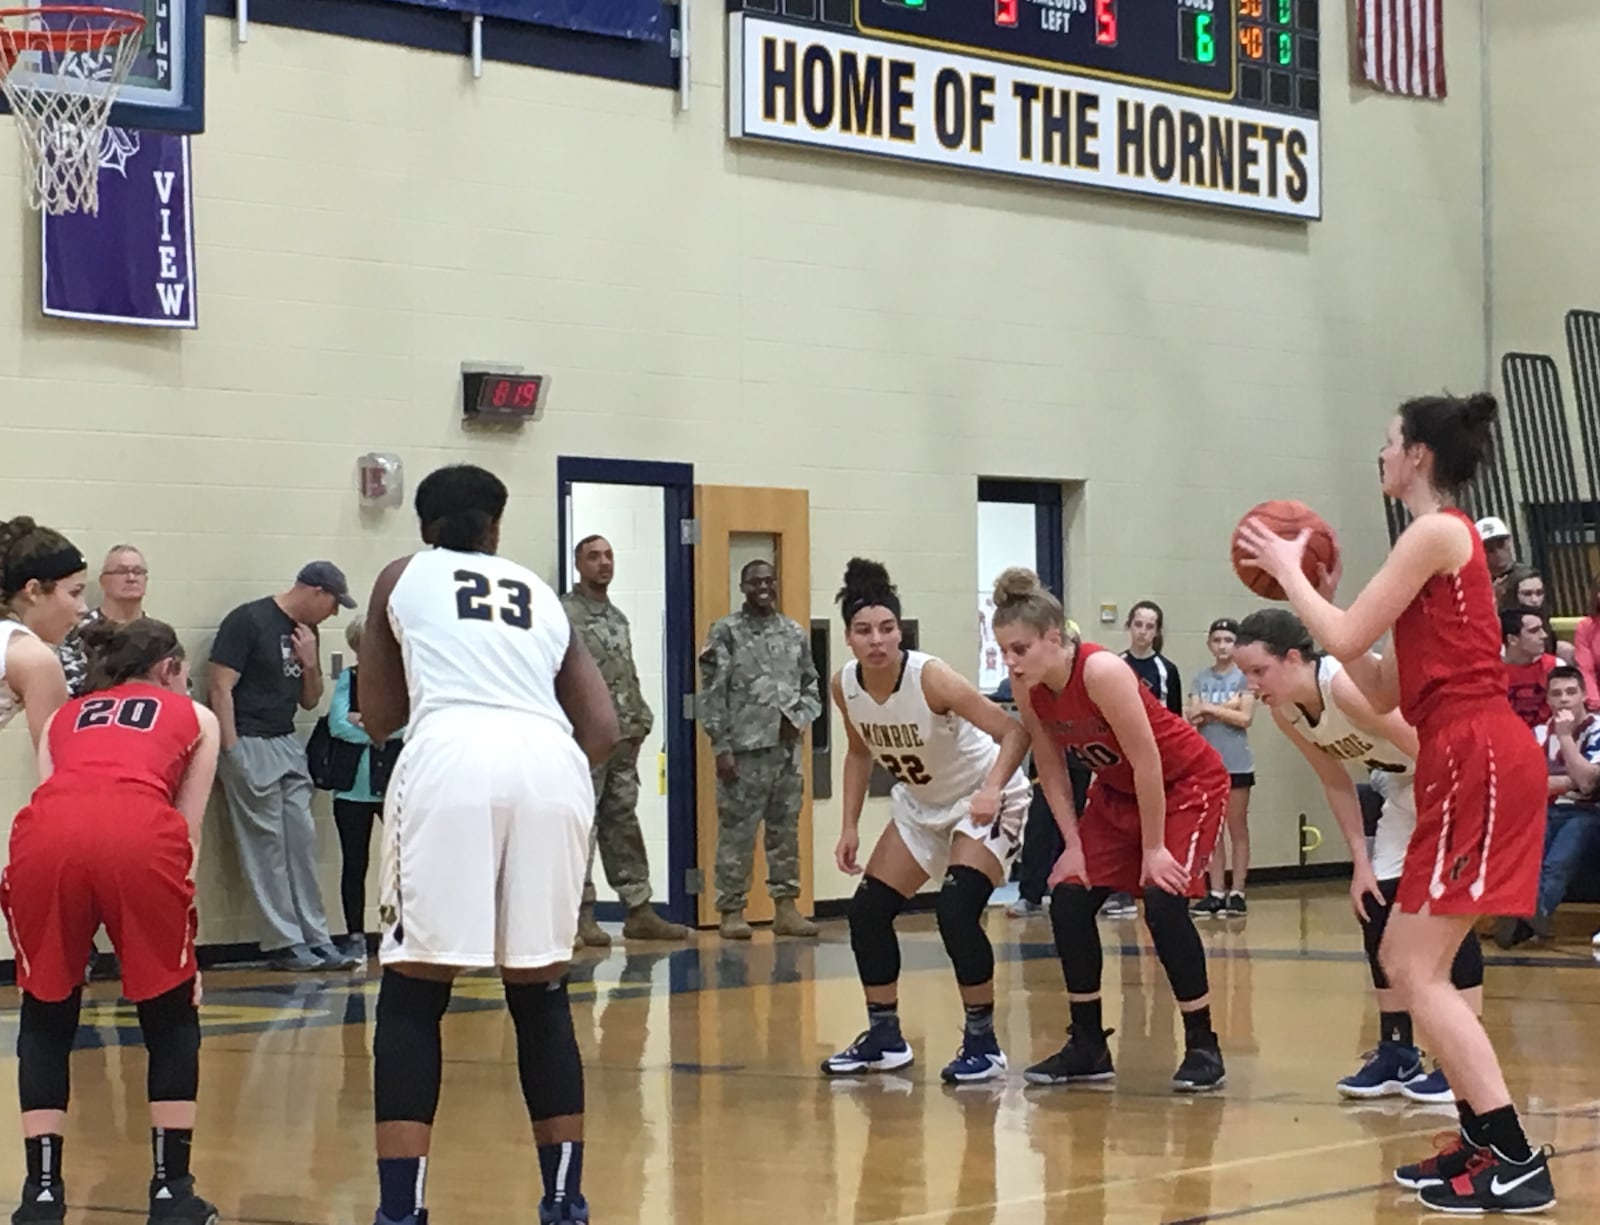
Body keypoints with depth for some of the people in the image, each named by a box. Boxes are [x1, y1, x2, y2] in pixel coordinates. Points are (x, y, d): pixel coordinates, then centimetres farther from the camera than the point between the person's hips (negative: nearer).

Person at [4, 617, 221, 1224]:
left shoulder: (64, 717, 37)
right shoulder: (194, 717, 31)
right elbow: (187, 832, 25)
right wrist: (186, 948, 27)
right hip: (138, 835, -2)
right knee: (172, 1018, 19)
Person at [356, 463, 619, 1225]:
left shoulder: (402, 578, 24)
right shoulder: (541, 594, 29)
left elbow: (378, 719, 27)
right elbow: (602, 728, 20)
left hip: (451, 758, -3)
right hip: (551, 764, 3)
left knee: (413, 993, 5)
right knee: (541, 992, 16)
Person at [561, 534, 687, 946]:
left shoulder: (618, 618, 19)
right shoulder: (563, 614, -6)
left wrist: (640, 722, 12)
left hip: (622, 741, 8)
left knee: (623, 824, 9)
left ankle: (638, 910, 11)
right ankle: (582, 915, -2)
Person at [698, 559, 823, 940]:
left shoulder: (796, 633, 12)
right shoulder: (726, 633, -2)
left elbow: (811, 688, 17)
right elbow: (712, 695, -6)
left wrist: (799, 718, -3)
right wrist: (721, 747, -11)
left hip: (787, 748, 5)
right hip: (744, 750, -5)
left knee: (786, 830, 8)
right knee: (737, 832, -2)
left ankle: (786, 907, 13)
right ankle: (732, 910, 3)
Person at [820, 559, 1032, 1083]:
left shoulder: (930, 678, -30)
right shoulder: (845, 686, -12)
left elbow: (1013, 731, -32)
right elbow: (860, 752, 8)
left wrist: (993, 788, -48)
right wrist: (850, 828, 2)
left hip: (984, 802, -7)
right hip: (922, 804, 7)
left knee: (955, 911, -24)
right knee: (867, 911, 2)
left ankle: (982, 1043, -9)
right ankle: (884, 1038, 19)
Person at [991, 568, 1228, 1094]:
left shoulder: (1101, 673, -33)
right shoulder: (1029, 689, -13)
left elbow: (1148, 762, -28)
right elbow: (1050, 769, -1)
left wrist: (1154, 848, -21)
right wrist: (1073, 845, -5)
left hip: (1187, 782, -7)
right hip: (1117, 789, 7)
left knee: (1163, 904, -20)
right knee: (1069, 900, -3)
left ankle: (1202, 1048, -7)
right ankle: (1087, 1047, 8)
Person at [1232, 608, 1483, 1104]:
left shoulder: (1347, 685, -33)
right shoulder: (1285, 711, -7)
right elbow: (1337, 781, 5)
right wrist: (1361, 861, 1)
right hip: (1406, 783, 9)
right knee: (1377, 907, 3)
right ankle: (1397, 1054, 12)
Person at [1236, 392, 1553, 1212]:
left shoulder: (1436, 533, -8)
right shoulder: (1443, 538, 21)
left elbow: (1344, 641, -13)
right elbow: (1383, 691, 20)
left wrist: (1288, 569, 3)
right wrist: (1306, 590, 19)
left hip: (1480, 762, -10)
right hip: (1467, 763, 10)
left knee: (1420, 970, -10)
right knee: (1405, 959, 14)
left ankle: (1516, 1166, -13)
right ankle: (1485, 1142, 16)